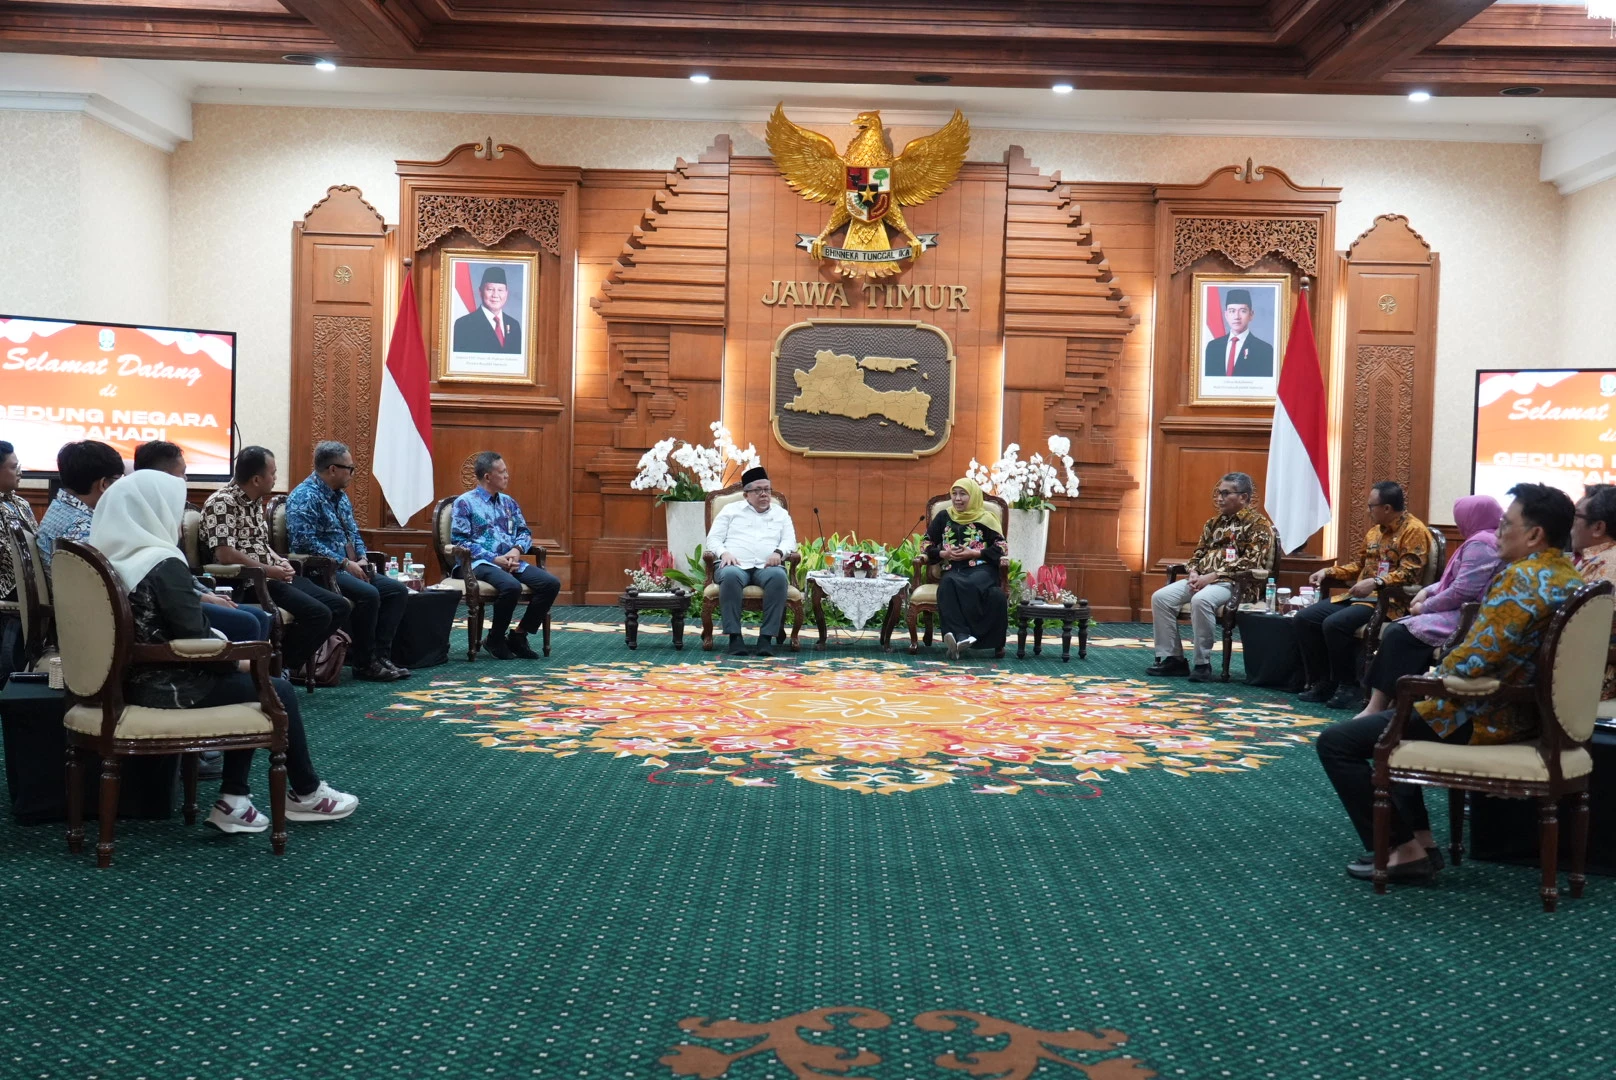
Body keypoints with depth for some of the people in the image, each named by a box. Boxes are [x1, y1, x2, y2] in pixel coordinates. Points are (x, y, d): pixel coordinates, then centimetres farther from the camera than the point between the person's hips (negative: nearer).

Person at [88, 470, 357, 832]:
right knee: (278, 690, 6)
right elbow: (195, 641, -19)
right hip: (165, 688, -9)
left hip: (134, 678, 9)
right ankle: (306, 793, 22)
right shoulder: (162, 564, -20)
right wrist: (239, 659, -3)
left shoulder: (111, 558, 6)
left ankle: (234, 799, 14)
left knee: (247, 683, 20)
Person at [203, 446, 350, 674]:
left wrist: (281, 562, 6)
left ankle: (291, 662, 6)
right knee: (318, 613, -25)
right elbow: (226, 554, -23)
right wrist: (269, 571, -16)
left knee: (340, 606, 1)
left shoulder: (255, 501, 16)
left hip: (271, 577, 10)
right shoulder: (222, 503, -14)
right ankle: (282, 667, -6)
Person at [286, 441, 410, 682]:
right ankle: (364, 664, -17)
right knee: (368, 594, -31)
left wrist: (362, 558, 3)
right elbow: (306, 542, -22)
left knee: (397, 590, -5)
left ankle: (380, 656, -8)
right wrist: (345, 563, -20)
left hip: (349, 568, 10)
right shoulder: (305, 497, -12)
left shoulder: (340, 496, 17)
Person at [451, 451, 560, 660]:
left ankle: (519, 635, -4)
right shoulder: (465, 502, -2)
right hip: (480, 563, -6)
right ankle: (495, 638, -12)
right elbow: (460, 540, -9)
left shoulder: (508, 502, 18)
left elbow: (524, 532, 20)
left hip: (511, 561, 6)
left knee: (551, 583, -16)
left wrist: (517, 550, -5)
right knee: (511, 586, -37)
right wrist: (494, 558, -17)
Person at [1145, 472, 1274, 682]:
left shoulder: (1258, 524, -2)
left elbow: (1250, 562, -14)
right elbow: (1198, 553, 21)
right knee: (1161, 597, -14)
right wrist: (1194, 574, -3)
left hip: (1234, 582, -7)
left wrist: (1213, 576, -20)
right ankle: (1172, 658, -10)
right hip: (1202, 579, 7)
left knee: (1200, 600, -38)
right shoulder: (1214, 522, 20)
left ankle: (1203, 663, -27)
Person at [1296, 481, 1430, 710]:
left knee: (1334, 624, -31)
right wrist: (1328, 571, 15)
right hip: (1359, 597, 9)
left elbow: (1409, 573, -18)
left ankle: (1350, 686, -16)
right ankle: (1322, 682, -2)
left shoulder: (1414, 530, -9)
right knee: (1305, 618, -7)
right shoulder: (1375, 531, 19)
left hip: (1390, 601, -9)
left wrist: (1375, 582, -31)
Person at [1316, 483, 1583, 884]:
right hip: (1525, 712, 10)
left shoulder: (1521, 578, -22)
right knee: (1394, 722, 31)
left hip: (1483, 720, -10)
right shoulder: (1570, 577, 7)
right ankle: (1420, 838, 22)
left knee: (1336, 741, -6)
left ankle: (1402, 850, -4)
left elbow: (1472, 661, -28)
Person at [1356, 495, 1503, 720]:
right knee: (1393, 630, 3)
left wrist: (1425, 607, -9)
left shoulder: (1480, 544, -16)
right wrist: (1427, 592, 11)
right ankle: (1379, 703, -6)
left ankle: (1379, 706, -14)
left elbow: (1462, 592, -22)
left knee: (1400, 635, -18)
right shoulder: (1483, 540, 20)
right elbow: (1453, 581, 27)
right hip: (1461, 612, 11)